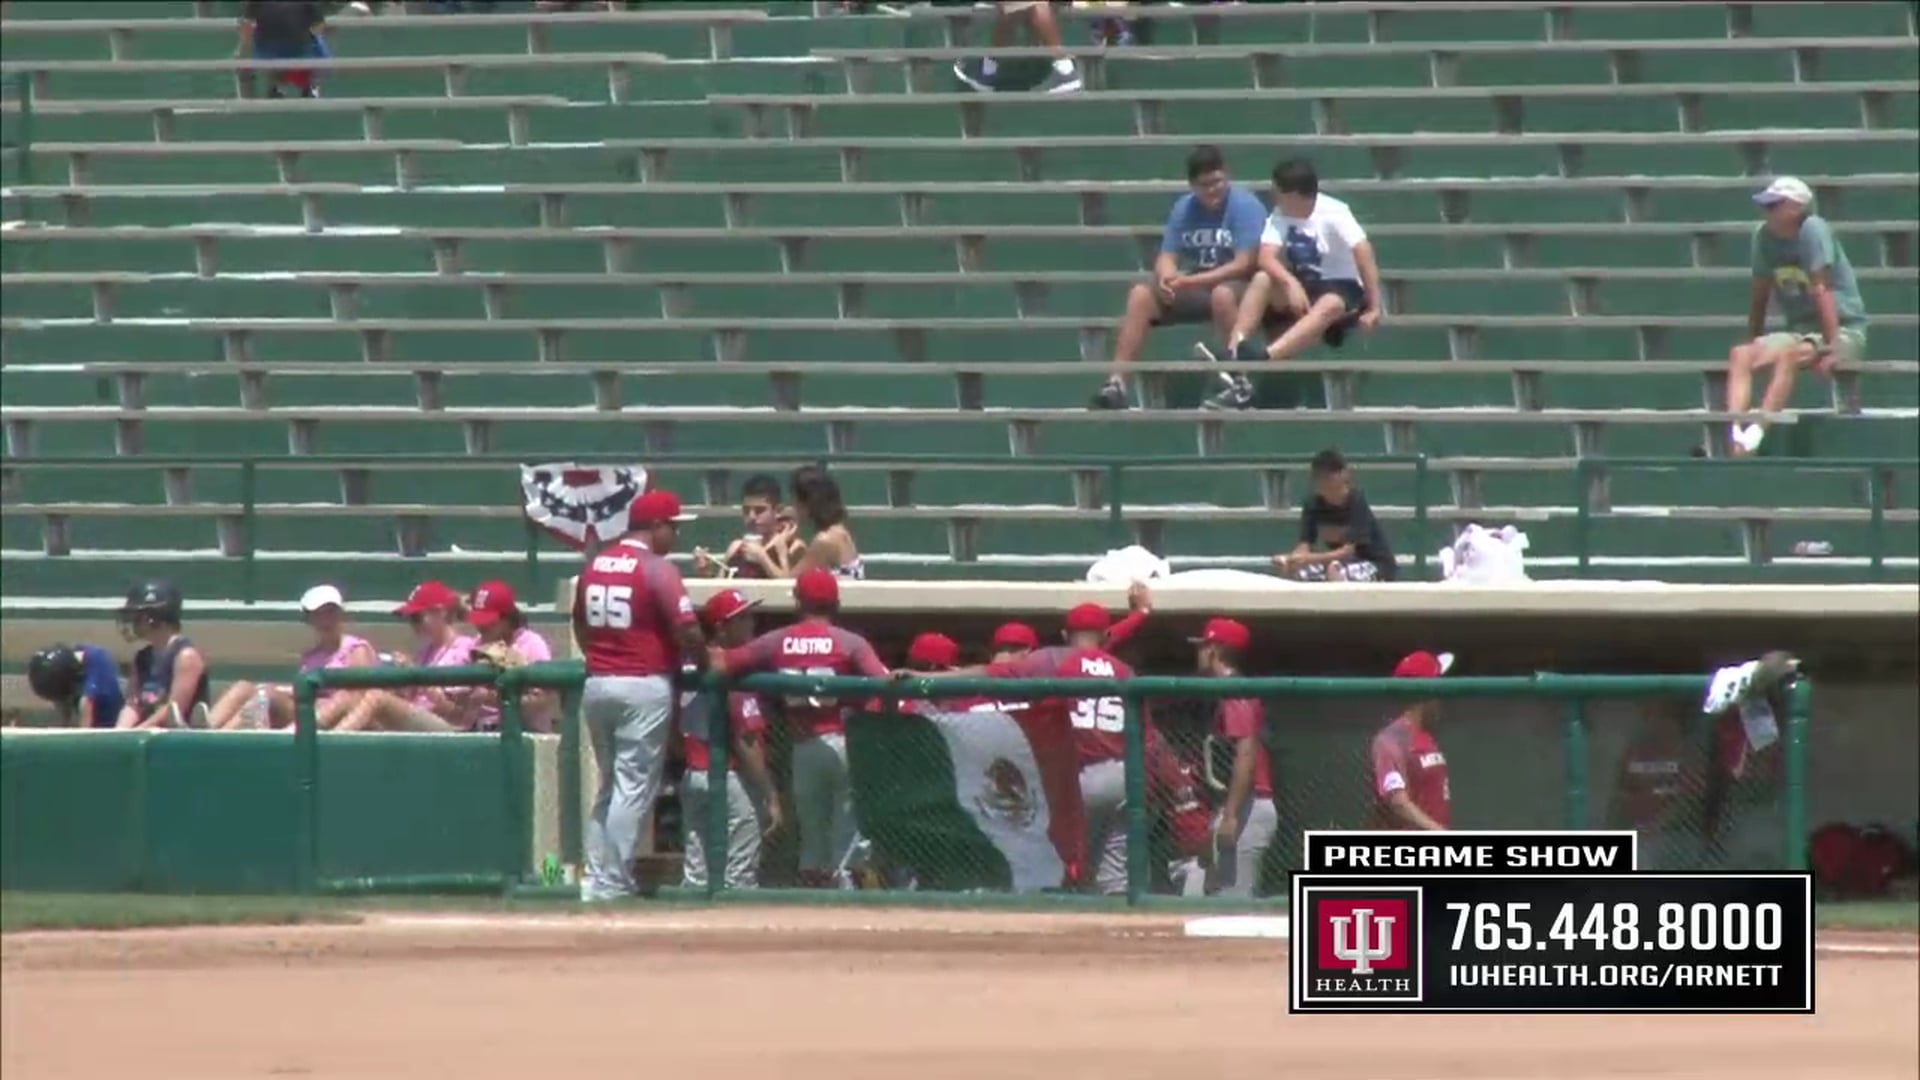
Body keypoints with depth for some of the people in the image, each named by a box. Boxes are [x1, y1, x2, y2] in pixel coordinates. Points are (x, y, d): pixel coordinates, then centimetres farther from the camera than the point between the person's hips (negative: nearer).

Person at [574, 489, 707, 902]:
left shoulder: (594, 566, 9)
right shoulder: (657, 569, -12)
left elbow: (580, 626, 18)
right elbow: (688, 630, -16)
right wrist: (703, 666, 1)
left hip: (596, 684, 7)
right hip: (644, 687, -7)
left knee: (608, 785, 16)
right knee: (634, 788, -3)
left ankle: (596, 879, 14)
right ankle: (613, 884, -5)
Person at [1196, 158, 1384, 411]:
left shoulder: (1333, 213, -17)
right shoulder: (1279, 216, -2)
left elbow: (1363, 254, -27)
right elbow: (1266, 258, -16)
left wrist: (1374, 307, -33)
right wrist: (1291, 283, -36)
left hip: (1341, 289, -5)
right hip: (1302, 286, 5)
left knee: (1329, 306, -40)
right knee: (1262, 280, -24)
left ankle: (1265, 357, -59)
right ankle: (1231, 355, -37)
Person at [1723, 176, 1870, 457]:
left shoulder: (1812, 229, -16)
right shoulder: (1764, 236, 3)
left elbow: (1820, 290, -21)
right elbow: (1761, 294, 12)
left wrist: (1832, 348, -25)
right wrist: (1752, 342, 12)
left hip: (1844, 331, -7)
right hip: (1798, 329, 7)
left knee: (1788, 355, -35)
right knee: (1739, 355, -17)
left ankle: (1756, 432, -47)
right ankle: (1733, 431, -36)